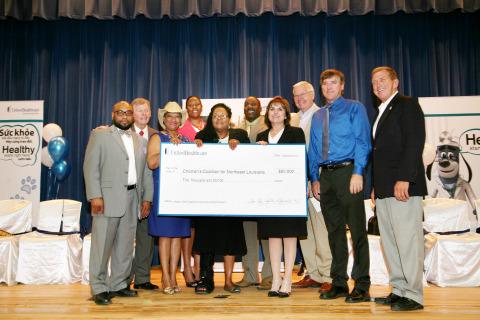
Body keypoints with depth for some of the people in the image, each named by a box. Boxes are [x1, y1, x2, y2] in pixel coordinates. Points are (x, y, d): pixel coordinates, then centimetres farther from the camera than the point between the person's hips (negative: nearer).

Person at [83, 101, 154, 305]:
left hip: (132, 199, 5)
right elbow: (90, 167, -3)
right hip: (108, 199, -4)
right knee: (102, 244, -2)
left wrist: (147, 198, 7)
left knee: (125, 246, 9)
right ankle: (99, 288, 8)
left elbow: (146, 172, 16)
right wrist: (95, 196, -12)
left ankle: (118, 284, 20)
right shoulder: (99, 135, 5)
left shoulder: (141, 141, 18)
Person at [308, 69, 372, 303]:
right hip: (325, 176, 6)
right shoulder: (317, 117, 20)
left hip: (348, 172, -5)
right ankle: (339, 283, 18)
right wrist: (314, 178, 8)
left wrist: (358, 172, -16)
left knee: (356, 229, -4)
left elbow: (363, 142, -5)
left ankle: (361, 286, 4)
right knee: (334, 230, 9)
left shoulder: (354, 109, 5)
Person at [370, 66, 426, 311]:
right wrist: (376, 186, 17)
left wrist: (403, 179, -21)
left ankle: (414, 295, 3)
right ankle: (399, 290, 20)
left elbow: (415, 142, -14)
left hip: (403, 186, -9)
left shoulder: (407, 105, -2)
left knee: (407, 240, -6)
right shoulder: (380, 113, 24)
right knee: (389, 242, 11)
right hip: (384, 189, 9)